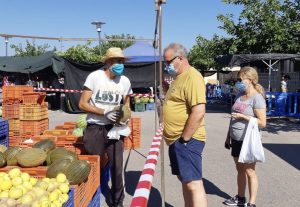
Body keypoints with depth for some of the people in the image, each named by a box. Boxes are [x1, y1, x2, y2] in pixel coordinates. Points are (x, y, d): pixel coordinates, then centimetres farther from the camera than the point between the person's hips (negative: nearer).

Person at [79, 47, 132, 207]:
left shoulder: (125, 81, -1)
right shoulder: (94, 76, -11)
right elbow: (82, 104, -10)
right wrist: (105, 112, -21)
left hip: (114, 128, 3)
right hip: (95, 129, -2)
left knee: (117, 167, 5)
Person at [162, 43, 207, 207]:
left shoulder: (192, 77, -16)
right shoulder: (179, 77, 16)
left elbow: (198, 112, -25)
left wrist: (184, 139, -19)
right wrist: (177, 139, 17)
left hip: (187, 140, -10)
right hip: (175, 140, 10)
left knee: (193, 183, -6)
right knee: (184, 180, 17)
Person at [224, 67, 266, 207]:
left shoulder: (257, 97, -13)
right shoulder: (239, 95, 10)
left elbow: (262, 123, -18)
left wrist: (242, 116, -20)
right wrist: (228, 137, 17)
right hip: (236, 140, 7)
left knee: (249, 171, 1)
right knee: (240, 169, 17)